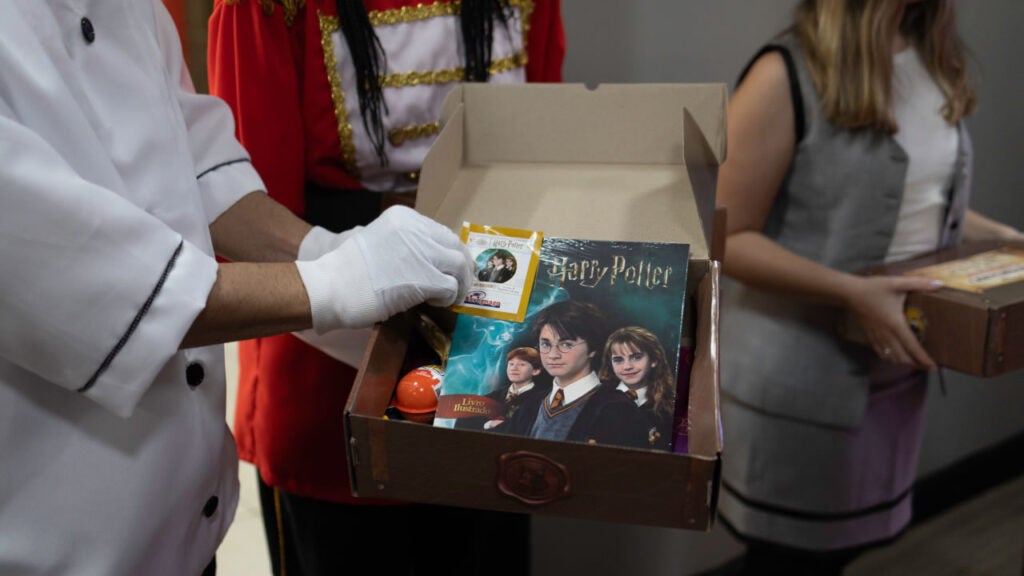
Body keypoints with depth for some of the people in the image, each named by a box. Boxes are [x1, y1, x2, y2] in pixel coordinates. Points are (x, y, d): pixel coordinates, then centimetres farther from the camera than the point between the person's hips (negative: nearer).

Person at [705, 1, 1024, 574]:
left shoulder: (934, 58, 5)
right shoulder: (786, 76, -17)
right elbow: (727, 237, -18)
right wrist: (852, 293, -26)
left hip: (895, 367, 7)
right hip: (802, 374, -7)